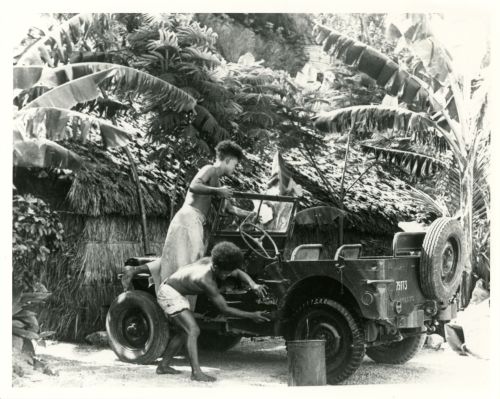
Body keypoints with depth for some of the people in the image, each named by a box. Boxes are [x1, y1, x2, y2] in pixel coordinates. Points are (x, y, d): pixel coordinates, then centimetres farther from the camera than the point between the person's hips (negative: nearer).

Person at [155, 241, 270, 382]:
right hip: (169, 293, -10)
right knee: (193, 330, -21)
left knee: (184, 331, 18)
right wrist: (251, 316, -25)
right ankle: (196, 372, -26)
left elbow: (239, 273, 4)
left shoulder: (210, 261, -10)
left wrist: (253, 284, -16)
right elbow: (224, 309, -26)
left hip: (174, 292, 10)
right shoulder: (207, 281, -33)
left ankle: (163, 366, 26)